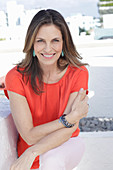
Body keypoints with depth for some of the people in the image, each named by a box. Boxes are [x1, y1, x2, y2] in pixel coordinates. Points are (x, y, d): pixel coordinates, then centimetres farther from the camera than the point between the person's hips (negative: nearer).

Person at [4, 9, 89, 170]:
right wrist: (70, 118, -26)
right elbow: (30, 136, -18)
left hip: (66, 145, -1)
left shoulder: (78, 73, -14)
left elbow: (68, 130, -18)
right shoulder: (17, 77, -17)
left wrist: (32, 153, -32)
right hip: (30, 149, 2)